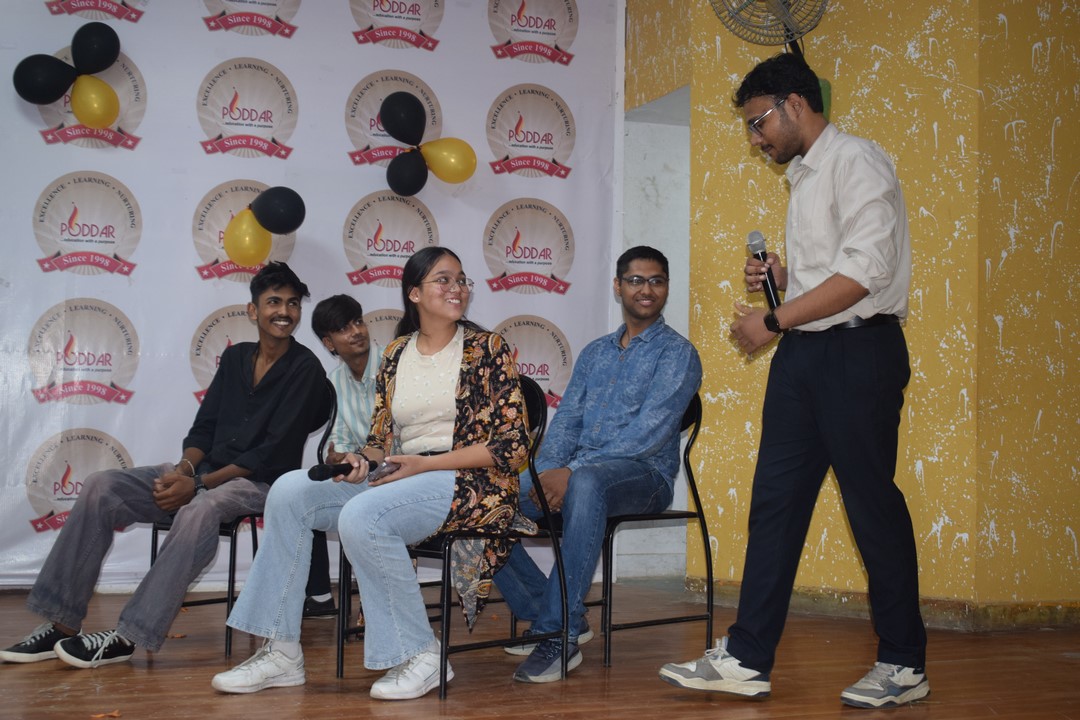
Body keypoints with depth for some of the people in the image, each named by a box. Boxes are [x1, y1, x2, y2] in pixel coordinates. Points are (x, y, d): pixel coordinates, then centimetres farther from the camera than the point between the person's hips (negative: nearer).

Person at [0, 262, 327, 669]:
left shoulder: (305, 369, -5)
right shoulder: (235, 358, 15)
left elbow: (273, 453, -12)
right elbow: (204, 427, 13)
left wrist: (199, 483, -17)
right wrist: (184, 469, -10)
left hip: (258, 483, -6)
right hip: (205, 471, 6)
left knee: (200, 509, -40)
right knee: (101, 489, -14)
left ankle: (127, 637, -37)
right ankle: (61, 625, -16)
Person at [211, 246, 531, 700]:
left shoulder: (487, 349, -1)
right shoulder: (396, 354, 14)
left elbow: (513, 444, -8)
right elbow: (381, 437, 17)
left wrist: (425, 463, -14)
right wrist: (361, 460, -8)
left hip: (470, 483, -6)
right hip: (402, 479, 6)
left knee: (361, 516, -33)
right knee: (289, 491, -12)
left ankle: (420, 655, -17)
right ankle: (281, 651, -9)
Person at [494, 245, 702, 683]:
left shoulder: (676, 353, -1)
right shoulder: (595, 352, 21)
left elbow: (649, 431, -13)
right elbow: (567, 420, 15)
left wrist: (572, 472, -21)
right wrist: (547, 472, -7)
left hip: (644, 473, -6)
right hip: (575, 473, 7)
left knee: (586, 483, -41)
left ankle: (559, 634, -36)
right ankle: (544, 613, -4)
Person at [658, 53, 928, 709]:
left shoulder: (857, 162, -8)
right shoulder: (806, 179, 20)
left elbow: (865, 269, -19)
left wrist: (775, 319, -16)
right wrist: (783, 278, 8)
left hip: (859, 350, -9)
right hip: (803, 354, 9)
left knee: (872, 502, -2)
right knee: (775, 500, 4)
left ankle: (904, 666, 10)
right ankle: (747, 659, 7)